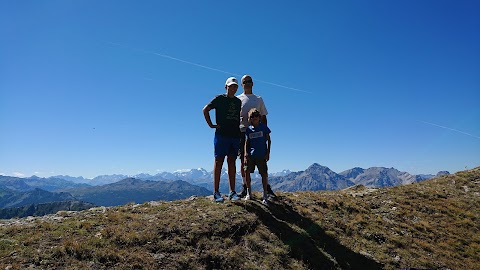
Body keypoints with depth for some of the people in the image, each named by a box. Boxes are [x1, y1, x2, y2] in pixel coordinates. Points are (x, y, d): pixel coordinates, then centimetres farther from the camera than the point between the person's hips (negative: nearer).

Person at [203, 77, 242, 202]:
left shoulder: (238, 101, 17)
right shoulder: (220, 98, 2)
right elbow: (205, 110, 1)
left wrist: (240, 129, 10)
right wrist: (211, 125, -5)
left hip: (235, 135, 5)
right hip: (221, 134, -5)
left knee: (232, 162, 6)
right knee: (219, 161, -4)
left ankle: (232, 192, 9)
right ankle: (216, 192, -1)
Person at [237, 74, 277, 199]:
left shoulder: (259, 99, 15)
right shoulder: (237, 99, 10)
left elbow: (263, 117, 15)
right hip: (242, 132, -1)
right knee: (243, 161, 2)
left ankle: (266, 186, 4)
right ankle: (245, 186, 11)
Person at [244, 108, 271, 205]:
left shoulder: (264, 127, 1)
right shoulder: (249, 129, 8)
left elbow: (268, 140, 4)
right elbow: (247, 142, 9)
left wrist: (268, 153, -2)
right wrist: (246, 154, -2)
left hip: (261, 155, -2)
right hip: (251, 155, 2)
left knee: (264, 174, -3)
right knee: (247, 171, -5)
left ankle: (265, 195, 9)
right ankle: (249, 193, 11)